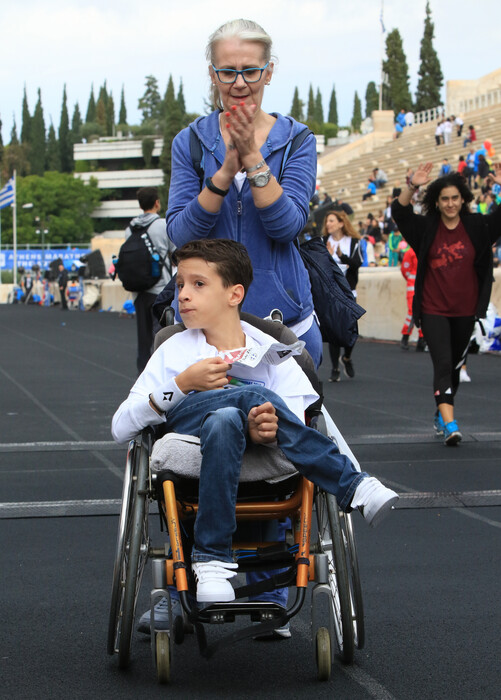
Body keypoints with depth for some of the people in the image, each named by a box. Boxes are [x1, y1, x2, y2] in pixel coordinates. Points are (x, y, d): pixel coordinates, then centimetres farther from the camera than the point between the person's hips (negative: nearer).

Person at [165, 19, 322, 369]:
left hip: (281, 311, 0)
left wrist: (252, 157, -20)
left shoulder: (296, 139, 2)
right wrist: (225, 171, -19)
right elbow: (180, 233, -6)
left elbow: (288, 226, -11)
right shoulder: (190, 141, 5)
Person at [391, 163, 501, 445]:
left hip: (465, 310, 3)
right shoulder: (426, 228, -3)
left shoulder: (476, 226, 0)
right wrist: (413, 187, -30)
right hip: (434, 310, -2)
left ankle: (441, 415, 33)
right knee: (443, 363, -14)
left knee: (455, 366, 14)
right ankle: (450, 424, -22)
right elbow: (399, 211, -13)